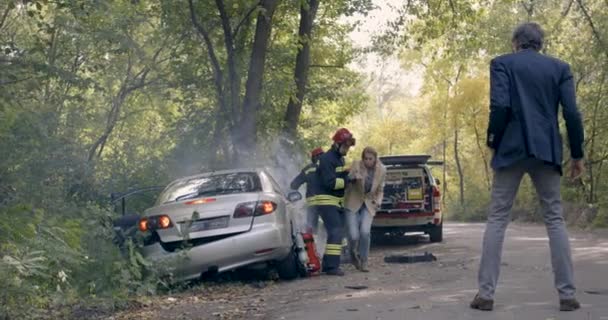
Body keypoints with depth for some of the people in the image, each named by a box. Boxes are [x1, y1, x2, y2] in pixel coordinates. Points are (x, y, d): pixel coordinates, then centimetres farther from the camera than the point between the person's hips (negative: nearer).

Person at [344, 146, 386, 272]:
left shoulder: (381, 170, -5)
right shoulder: (356, 165, -13)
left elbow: (380, 190, 10)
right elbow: (347, 183, -10)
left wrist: (378, 201, -10)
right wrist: (353, 178, -32)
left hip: (368, 205, 2)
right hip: (353, 203, -1)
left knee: (365, 232, -21)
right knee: (354, 236, -11)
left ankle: (363, 262, -1)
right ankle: (353, 255, 24)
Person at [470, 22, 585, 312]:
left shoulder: (502, 63, 3)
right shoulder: (560, 67, 10)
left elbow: (500, 106, -11)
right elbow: (571, 113, 2)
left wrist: (492, 142, 2)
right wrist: (577, 154, 9)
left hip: (511, 149, -2)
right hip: (546, 150, 2)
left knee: (497, 219, 2)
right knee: (554, 220, 7)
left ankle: (486, 293, -2)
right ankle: (567, 294, 3)